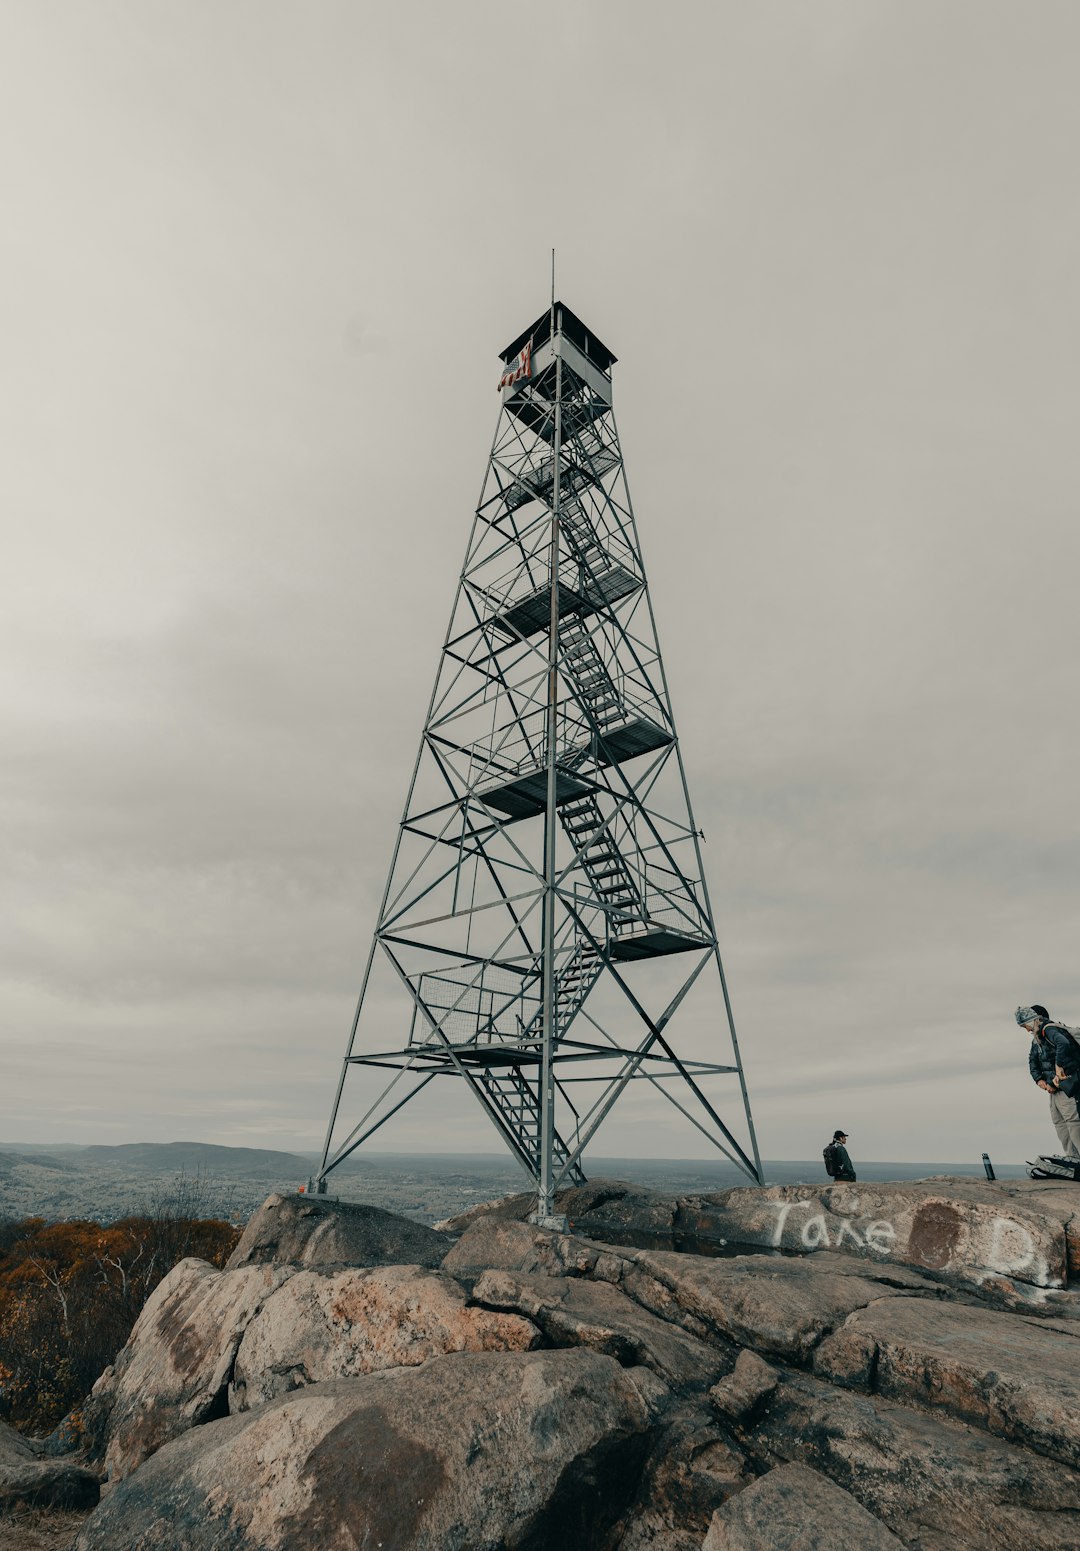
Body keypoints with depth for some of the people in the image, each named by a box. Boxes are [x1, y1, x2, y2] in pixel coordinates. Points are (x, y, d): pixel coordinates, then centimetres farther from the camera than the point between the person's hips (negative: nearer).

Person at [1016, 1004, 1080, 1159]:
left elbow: (1063, 1044, -37)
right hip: (1054, 1085, 10)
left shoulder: (1049, 1029, -15)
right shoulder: (1037, 1038, 16)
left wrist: (1059, 1067, -33)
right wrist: (1039, 1080, 0)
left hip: (1066, 1082, -10)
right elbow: (1032, 1061, 14)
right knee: (1058, 1121, 10)